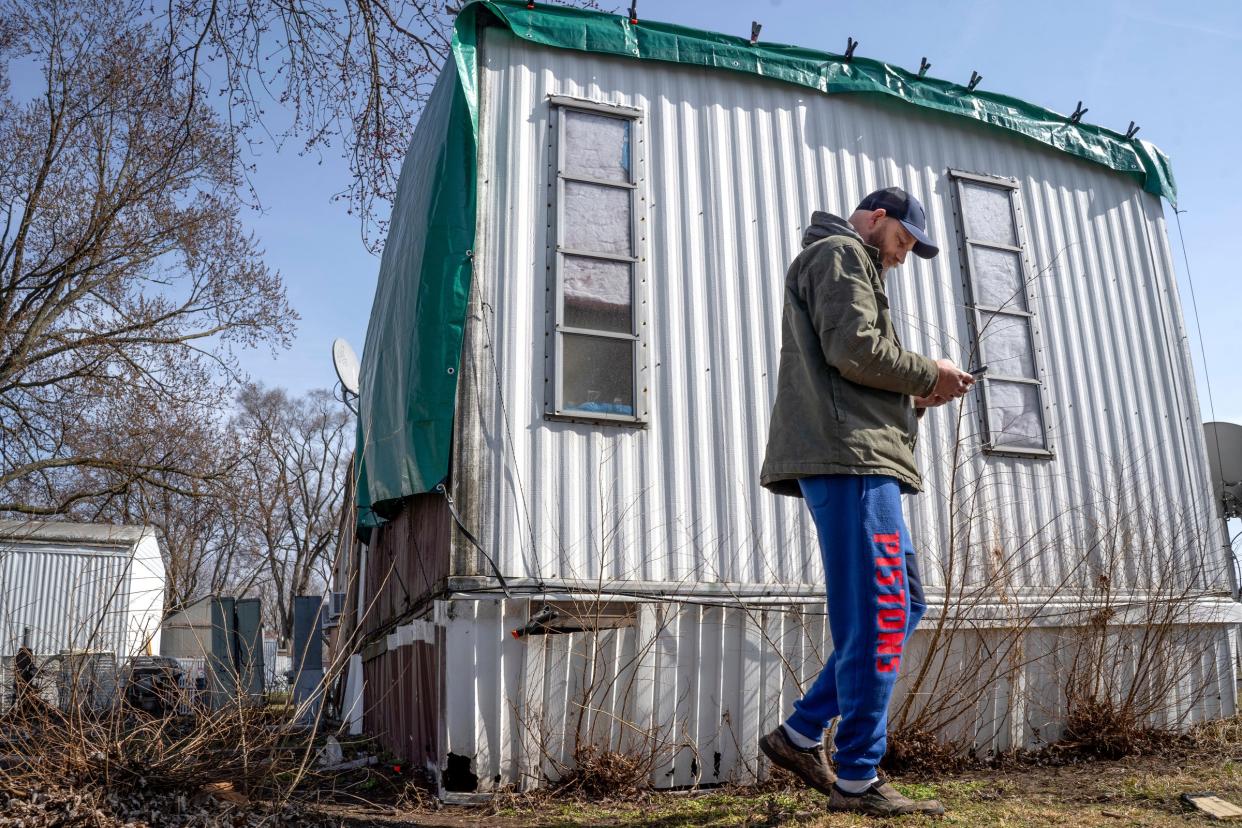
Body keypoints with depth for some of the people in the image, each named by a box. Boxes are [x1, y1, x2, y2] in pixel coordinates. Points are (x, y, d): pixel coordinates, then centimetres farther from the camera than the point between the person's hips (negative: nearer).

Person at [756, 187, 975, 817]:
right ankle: (857, 780, -1)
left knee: (905, 604, 11)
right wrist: (930, 372, -2)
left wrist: (916, 399, 15)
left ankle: (801, 735, 12)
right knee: (880, 616, -9)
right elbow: (853, 349, -16)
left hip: (861, 459, 11)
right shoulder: (841, 253, 2)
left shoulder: (851, 266, 33)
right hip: (848, 456, -11)